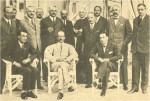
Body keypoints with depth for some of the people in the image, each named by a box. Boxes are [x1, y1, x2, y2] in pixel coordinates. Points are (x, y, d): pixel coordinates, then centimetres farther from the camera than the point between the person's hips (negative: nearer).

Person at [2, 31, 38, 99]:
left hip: (25, 65, 5)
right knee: (28, 71, -33)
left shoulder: (27, 45, 15)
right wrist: (14, 62, -18)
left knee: (35, 70, -27)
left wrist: (29, 59, -6)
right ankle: (24, 92, -25)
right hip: (15, 67, -4)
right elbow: (5, 55, -7)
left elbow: (35, 53, 14)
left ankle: (30, 91, -22)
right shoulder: (12, 45, 1)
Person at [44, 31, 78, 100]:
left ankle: (60, 91, -45)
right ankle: (69, 84, -43)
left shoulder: (69, 46, 25)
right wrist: (56, 59, -11)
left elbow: (75, 54, 7)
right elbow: (46, 55, 5)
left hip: (66, 65, 0)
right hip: (55, 65, 0)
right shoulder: (52, 46, 25)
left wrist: (67, 59, -12)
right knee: (62, 65, -36)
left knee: (60, 69, -36)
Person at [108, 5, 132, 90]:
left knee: (123, 66, -1)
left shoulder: (125, 21, 6)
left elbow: (130, 34, 5)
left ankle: (125, 84, 8)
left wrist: (125, 43, -4)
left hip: (122, 47, -2)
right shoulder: (109, 21, 14)